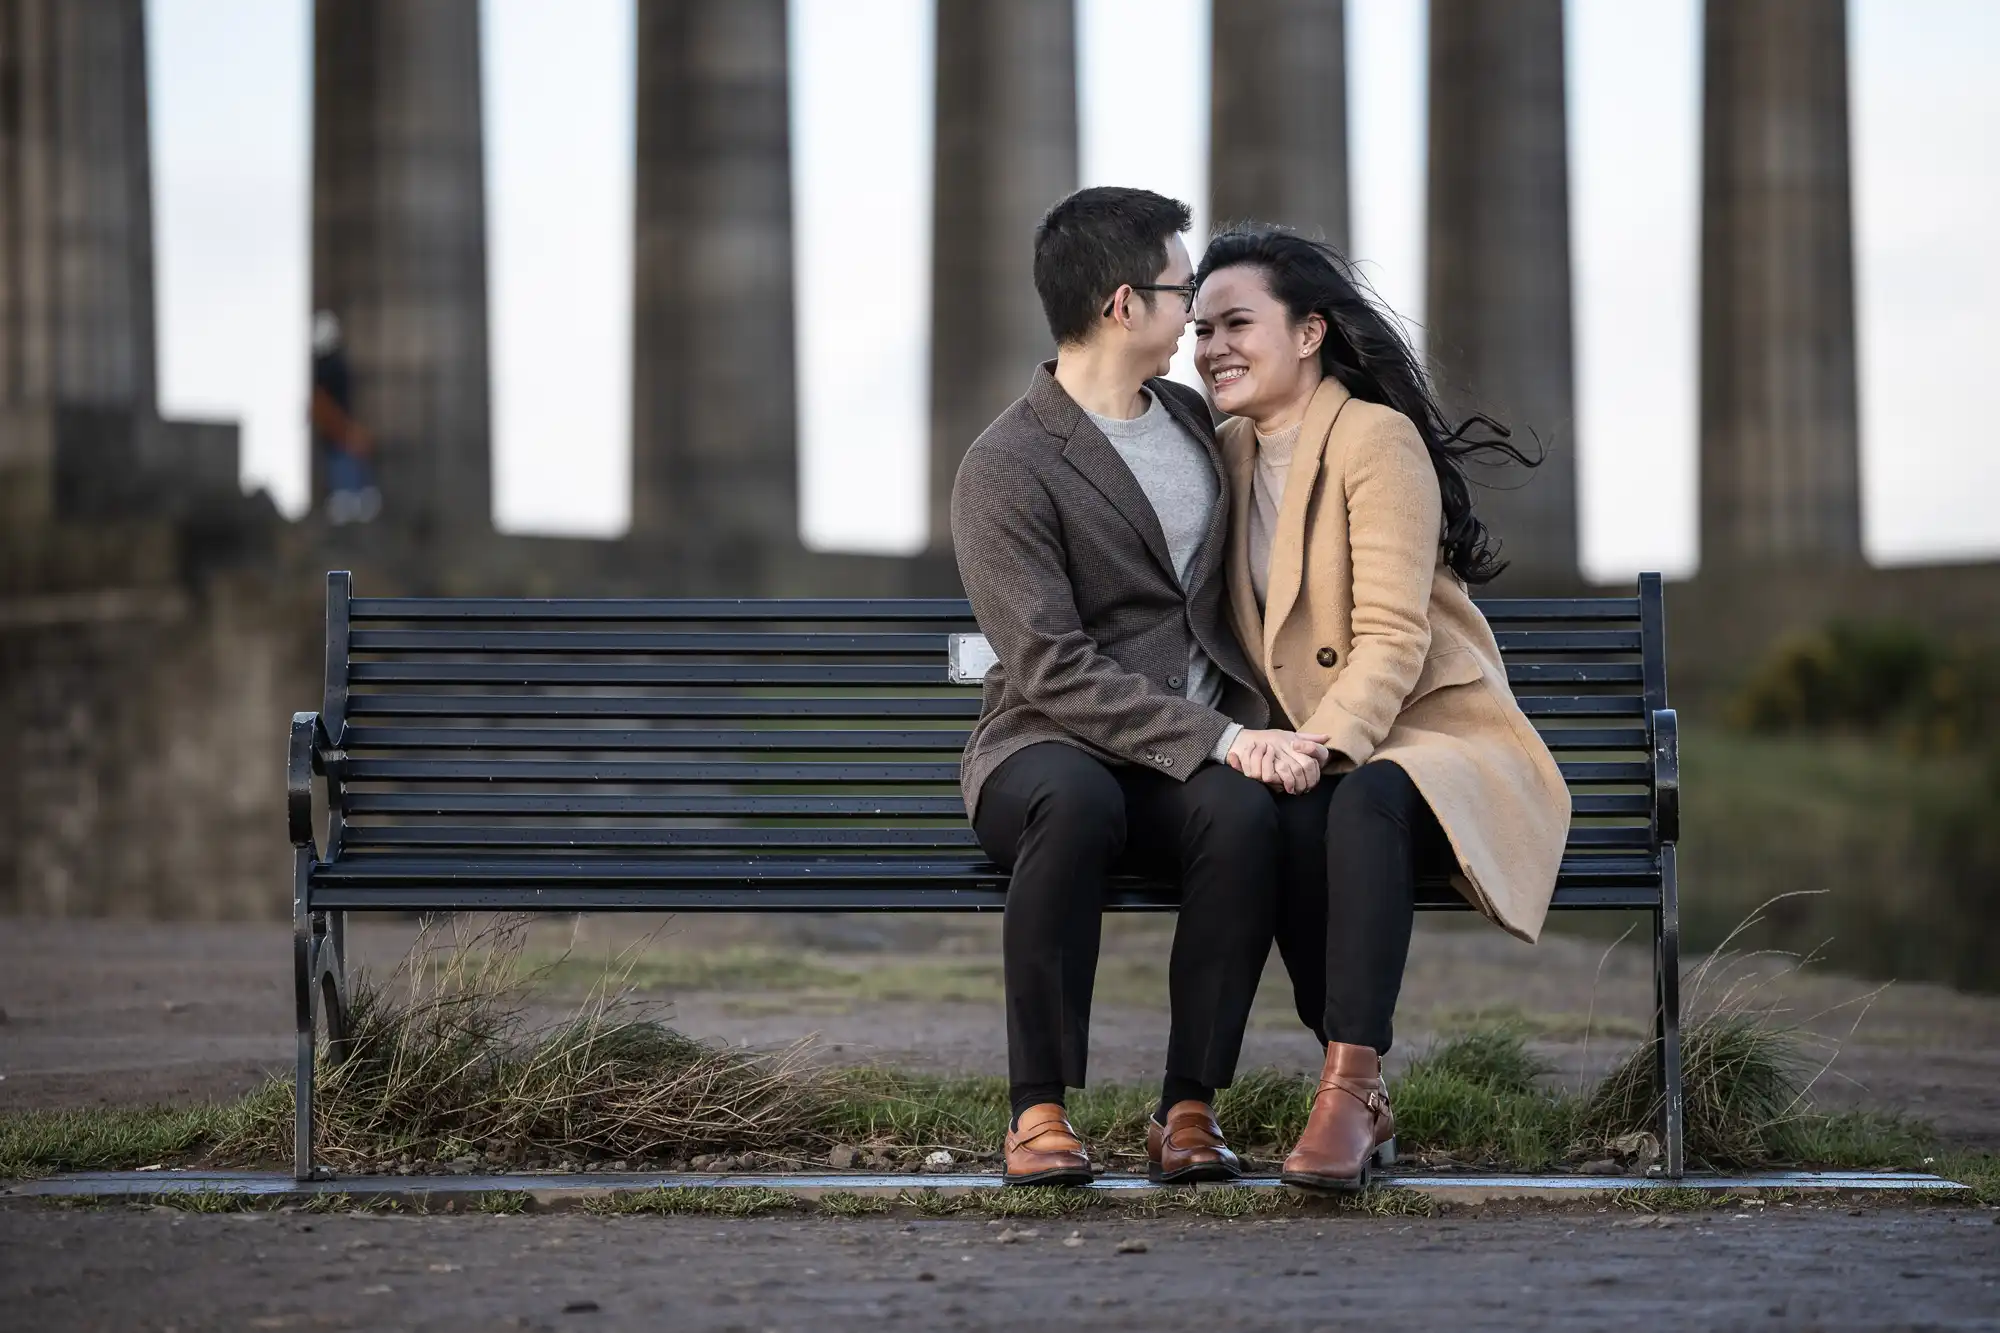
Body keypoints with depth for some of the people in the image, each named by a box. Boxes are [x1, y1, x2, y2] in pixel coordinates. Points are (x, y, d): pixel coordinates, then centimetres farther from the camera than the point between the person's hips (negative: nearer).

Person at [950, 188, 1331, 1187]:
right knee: (1076, 799, -40)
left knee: (1246, 814, -32)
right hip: (1045, 747, -4)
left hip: (1197, 754, 5)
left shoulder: (1193, 420, 15)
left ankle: (1189, 1107, -23)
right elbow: (1052, 670, -17)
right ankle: (1039, 1109, -29)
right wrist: (1218, 739, -23)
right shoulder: (1005, 468, -9)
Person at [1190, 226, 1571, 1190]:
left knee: (1364, 798, -39)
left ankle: (1345, 1089, -43)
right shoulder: (1230, 453, 14)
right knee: (1289, 819, -32)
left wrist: (1323, 745, -30)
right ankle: (1362, 1101, -29)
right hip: (1310, 761, 5)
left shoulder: (1375, 438, -8)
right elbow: (1230, 638, 19)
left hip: (1437, 739, -4)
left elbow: (1393, 638, -16)